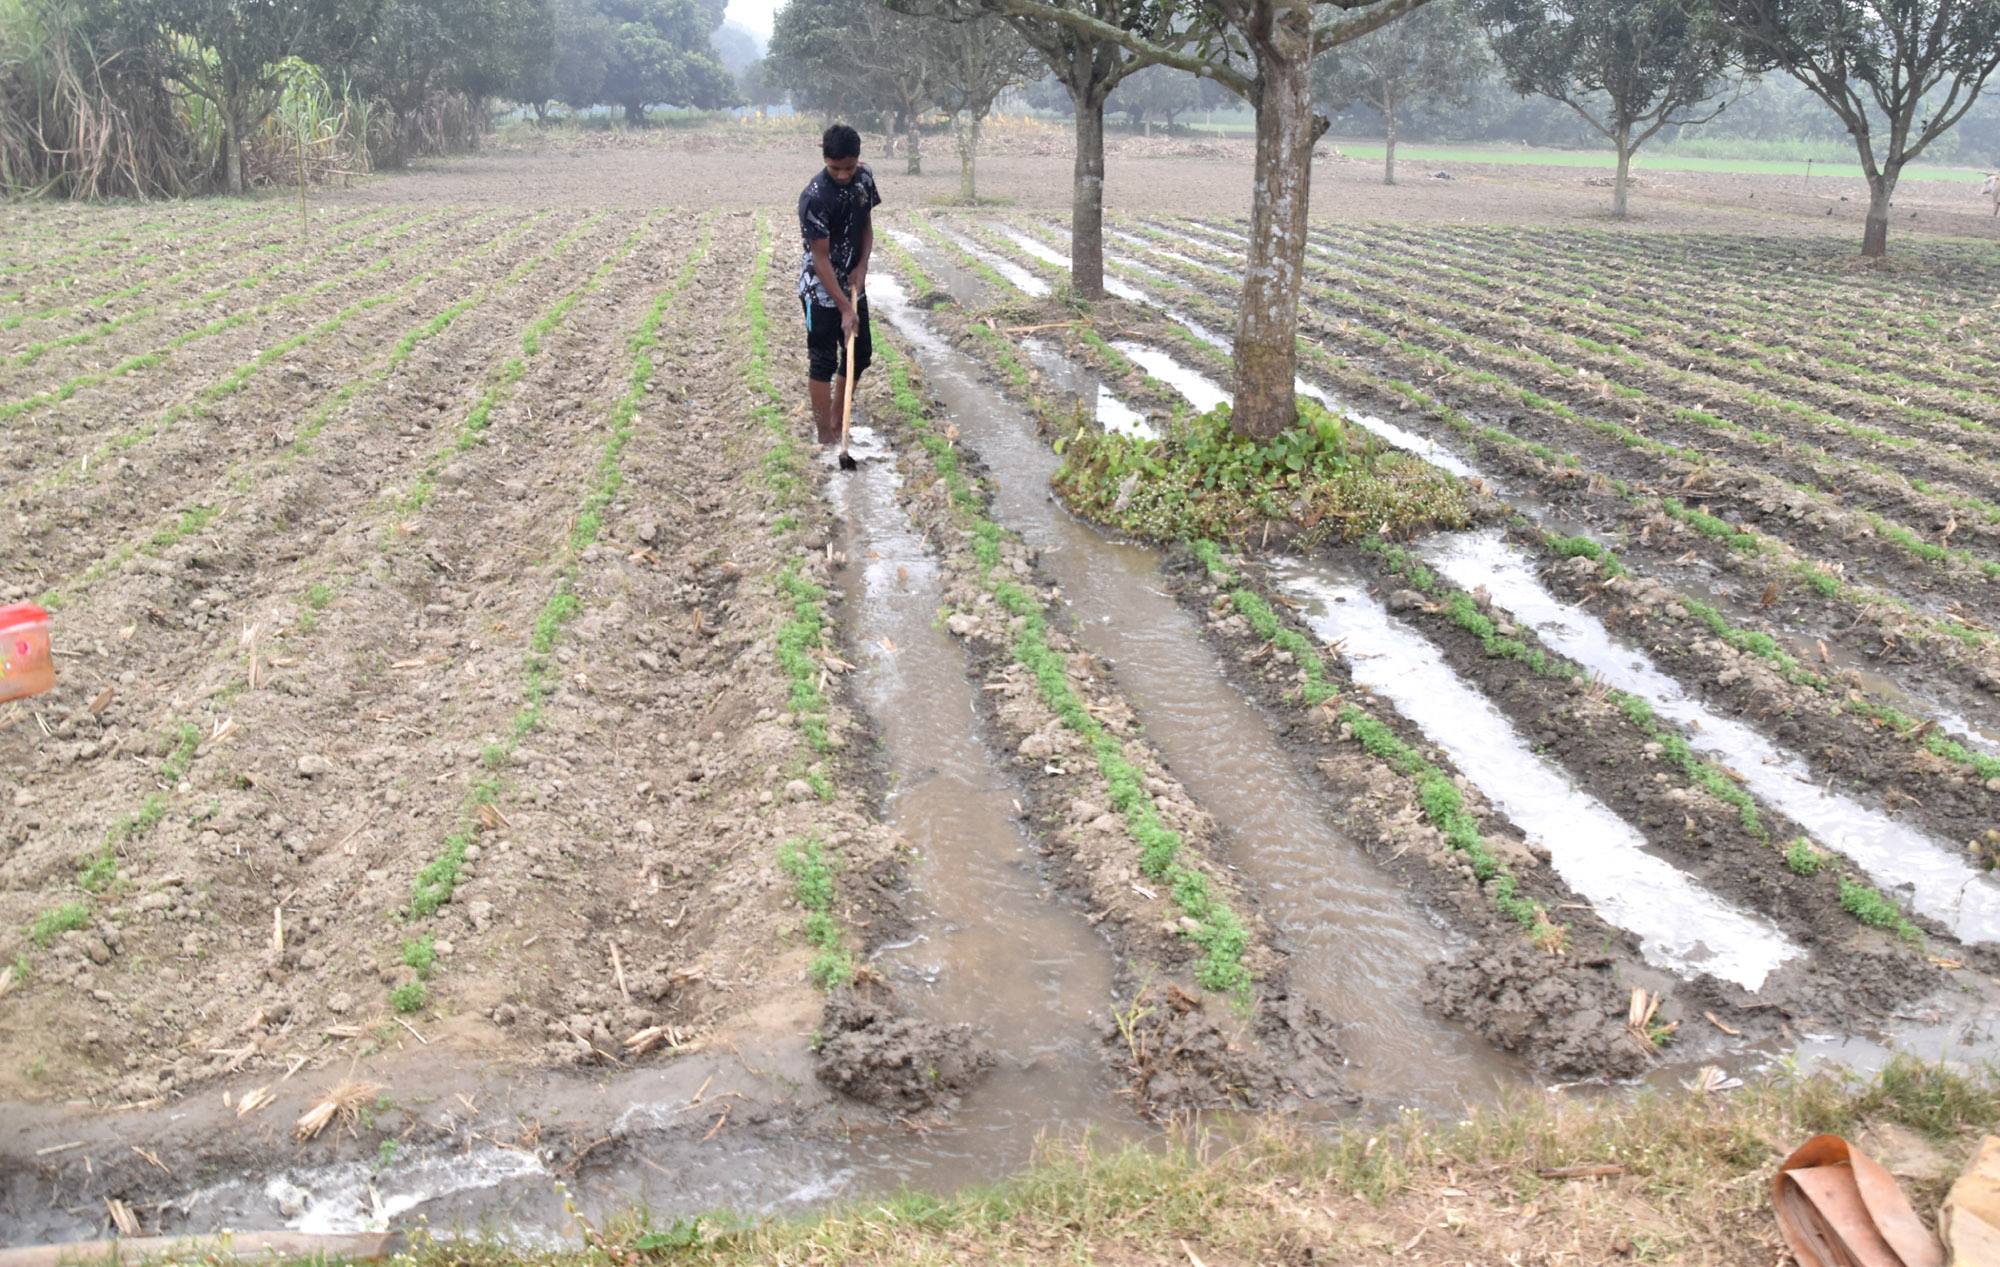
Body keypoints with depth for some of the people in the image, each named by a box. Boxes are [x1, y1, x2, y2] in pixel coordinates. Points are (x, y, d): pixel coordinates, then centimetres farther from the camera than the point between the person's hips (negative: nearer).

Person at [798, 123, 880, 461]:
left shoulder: (864, 177, -5)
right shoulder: (815, 198, -26)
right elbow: (820, 258, -23)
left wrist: (862, 266, -9)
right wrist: (844, 308, -24)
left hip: (853, 284, 7)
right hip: (821, 291, -7)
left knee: (861, 354, 15)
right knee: (823, 362, -1)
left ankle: (837, 421, 31)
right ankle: (826, 436, 6)